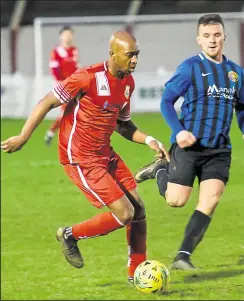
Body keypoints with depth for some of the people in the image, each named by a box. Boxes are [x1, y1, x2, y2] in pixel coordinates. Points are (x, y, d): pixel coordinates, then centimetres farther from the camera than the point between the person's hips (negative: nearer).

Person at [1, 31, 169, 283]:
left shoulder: (128, 83, 5)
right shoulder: (89, 77, -20)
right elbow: (47, 103, -16)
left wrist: (148, 140, 4)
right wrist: (23, 137, -17)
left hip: (105, 155, 8)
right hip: (80, 159, -8)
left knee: (139, 210, 5)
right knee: (124, 214, -11)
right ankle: (70, 236, 11)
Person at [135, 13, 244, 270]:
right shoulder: (191, 67, -6)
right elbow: (166, 101, -5)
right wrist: (178, 131, -19)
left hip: (219, 150, 4)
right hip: (188, 145, -4)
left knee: (210, 201, -11)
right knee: (176, 200, -3)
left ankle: (183, 256, -4)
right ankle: (160, 170, 30)